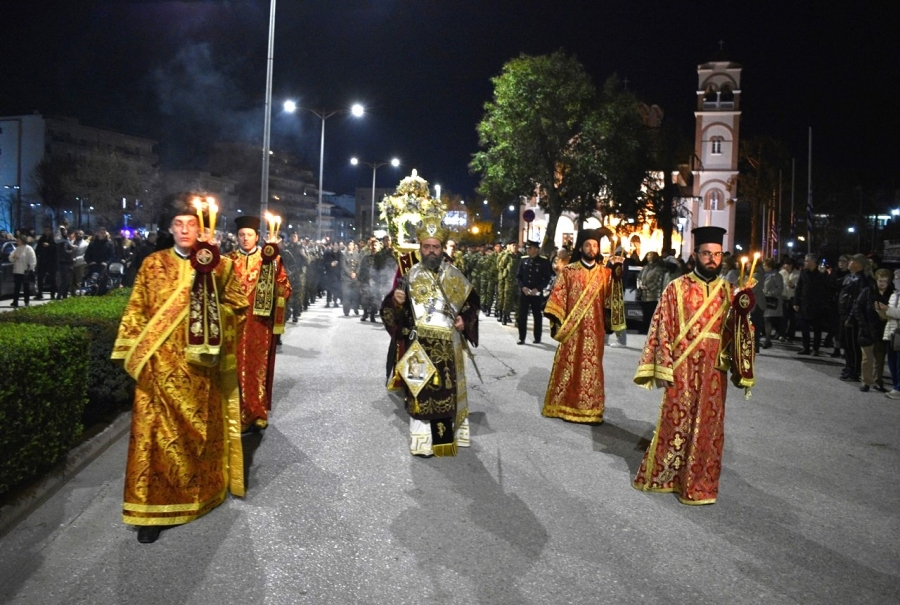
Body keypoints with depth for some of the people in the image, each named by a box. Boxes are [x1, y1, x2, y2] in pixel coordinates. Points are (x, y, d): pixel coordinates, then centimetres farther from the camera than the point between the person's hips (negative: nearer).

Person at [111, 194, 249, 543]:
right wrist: (135, 354, -2)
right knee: (160, 431, -1)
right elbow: (137, 311, 3)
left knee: (202, 427, 12)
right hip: (162, 366, -1)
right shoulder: (153, 265, 1)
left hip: (202, 366, 1)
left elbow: (237, 306, 7)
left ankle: (202, 489, 29)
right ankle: (154, 507, 7)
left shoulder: (216, 266, 4)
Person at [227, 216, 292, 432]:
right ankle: (238, 414, 11)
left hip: (260, 322, -1)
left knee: (258, 367, 4)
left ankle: (258, 413, 14)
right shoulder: (229, 260, 9)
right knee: (237, 368, 2)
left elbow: (285, 288, -1)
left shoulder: (271, 259, 5)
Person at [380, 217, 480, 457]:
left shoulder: (454, 274, 5)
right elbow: (390, 311, -6)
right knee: (422, 392, 0)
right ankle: (423, 440, 12)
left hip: (449, 344, 3)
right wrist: (396, 301, -28)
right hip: (420, 345, -3)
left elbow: (472, 302, 15)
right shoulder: (409, 274, -2)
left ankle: (447, 435, 28)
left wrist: (465, 320, -2)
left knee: (448, 390, 11)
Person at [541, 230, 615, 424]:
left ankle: (590, 410, 15)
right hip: (572, 328, -2)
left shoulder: (605, 273, 5)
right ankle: (564, 406, 16)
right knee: (568, 366, 4)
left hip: (594, 330, 2)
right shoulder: (568, 271, 0)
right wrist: (555, 322, -7)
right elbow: (558, 297, -2)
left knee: (592, 368, 7)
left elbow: (609, 300, 4)